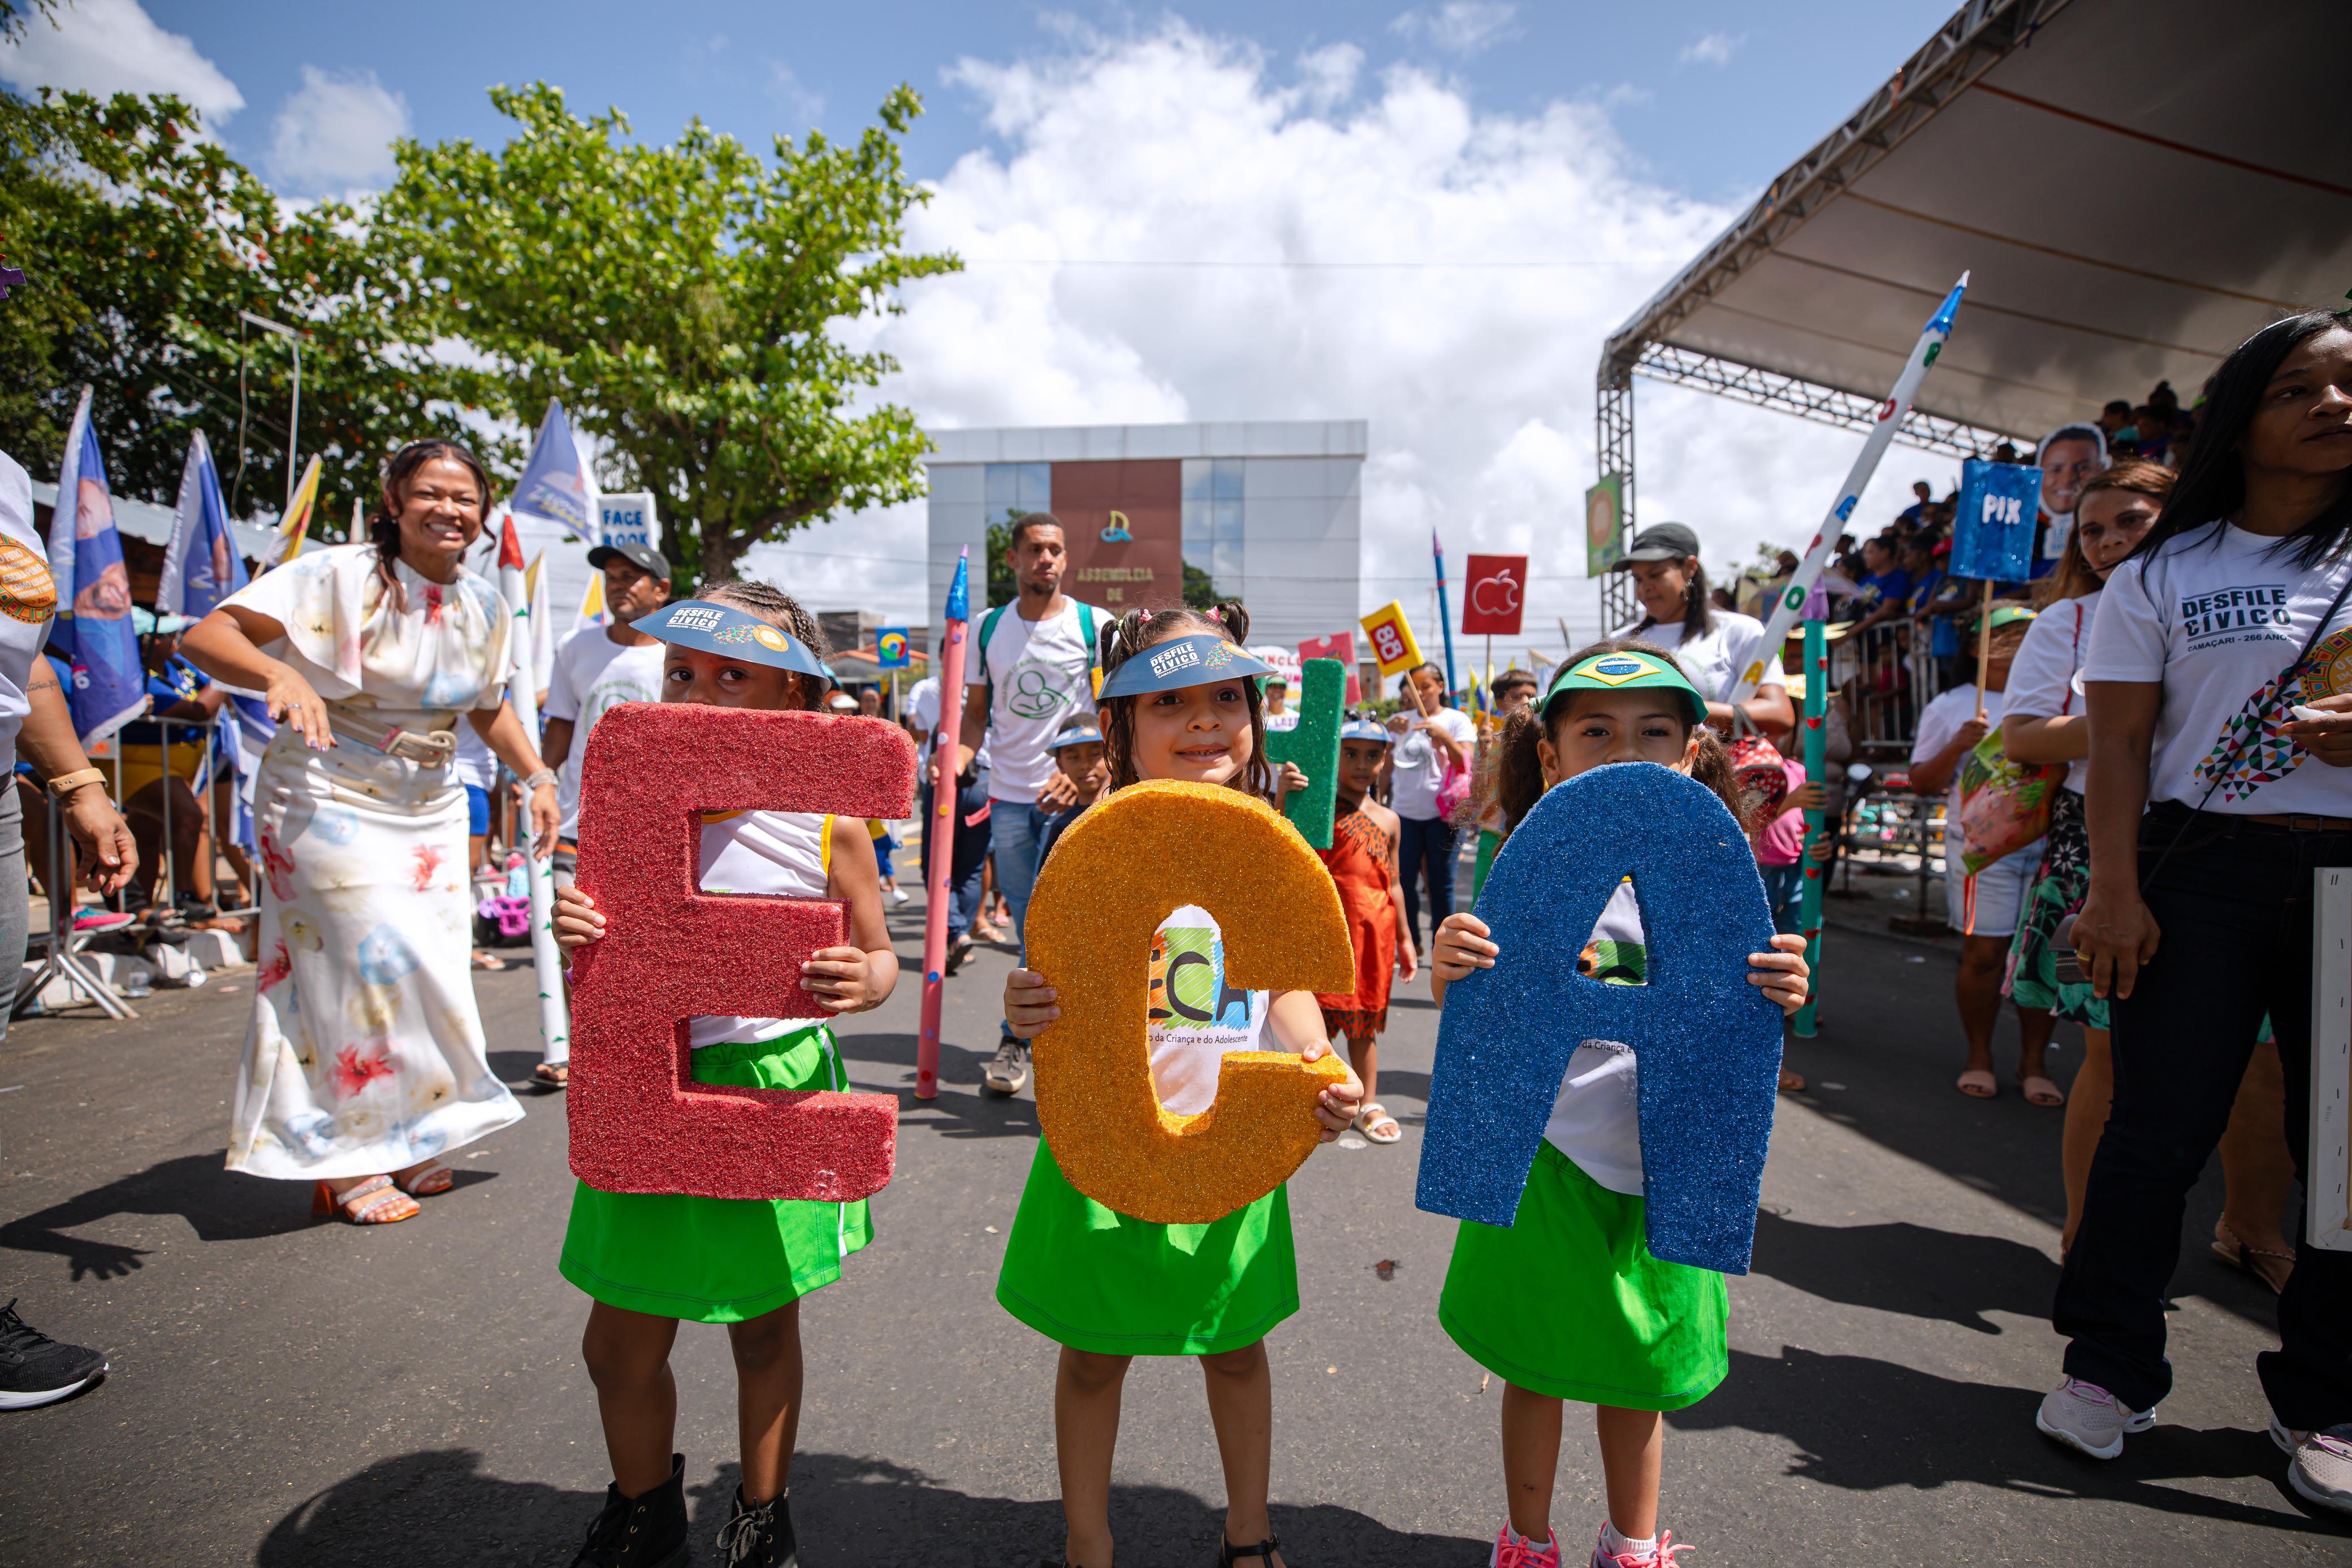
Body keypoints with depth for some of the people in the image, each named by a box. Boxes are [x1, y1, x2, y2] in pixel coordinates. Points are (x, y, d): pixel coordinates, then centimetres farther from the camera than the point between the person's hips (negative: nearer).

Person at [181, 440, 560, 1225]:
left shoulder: (484, 608, 4)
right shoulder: (339, 577, -14)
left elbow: (490, 707, 17)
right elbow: (207, 636, -23)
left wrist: (537, 777, 6)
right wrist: (280, 673, -43)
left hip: (431, 810, 6)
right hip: (328, 802, -6)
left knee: (429, 974, 8)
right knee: (375, 967, -9)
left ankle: (395, 1143, 26)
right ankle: (342, 1165, 9)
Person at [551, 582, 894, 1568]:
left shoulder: (827, 820, -9)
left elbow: (877, 950, 0)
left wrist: (866, 982, -23)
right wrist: (574, 938, -16)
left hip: (777, 1090, -2)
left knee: (765, 1328, 16)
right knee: (619, 1344, 13)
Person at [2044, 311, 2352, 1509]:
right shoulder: (2162, 575, 5)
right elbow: (2120, 746, -1)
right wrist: (2115, 891, -10)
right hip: (2201, 871, -2)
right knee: (2160, 1129, 0)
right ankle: (2110, 1367, 16)